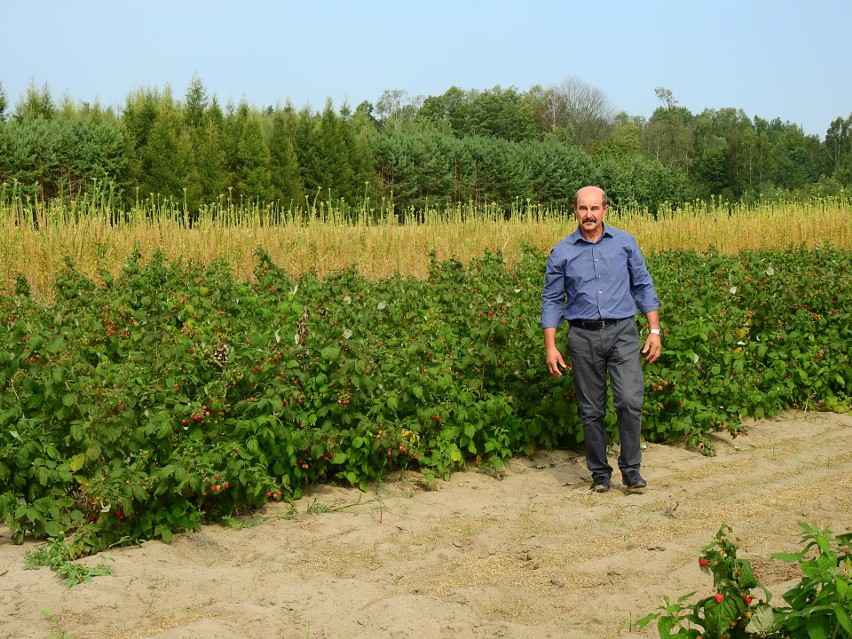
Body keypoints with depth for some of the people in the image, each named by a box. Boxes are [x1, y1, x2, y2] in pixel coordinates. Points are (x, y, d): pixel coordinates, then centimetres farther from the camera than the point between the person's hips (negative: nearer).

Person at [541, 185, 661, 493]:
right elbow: (552, 301, 6)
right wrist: (550, 347, 0)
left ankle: (631, 468, 3)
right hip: (584, 337, 1)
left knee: (630, 402, -13)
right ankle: (599, 472, 20)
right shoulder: (562, 252, 3)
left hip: (622, 332, -1)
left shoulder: (625, 242, 4)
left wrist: (654, 330, 2)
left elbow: (643, 287, 9)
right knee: (591, 411, 6)